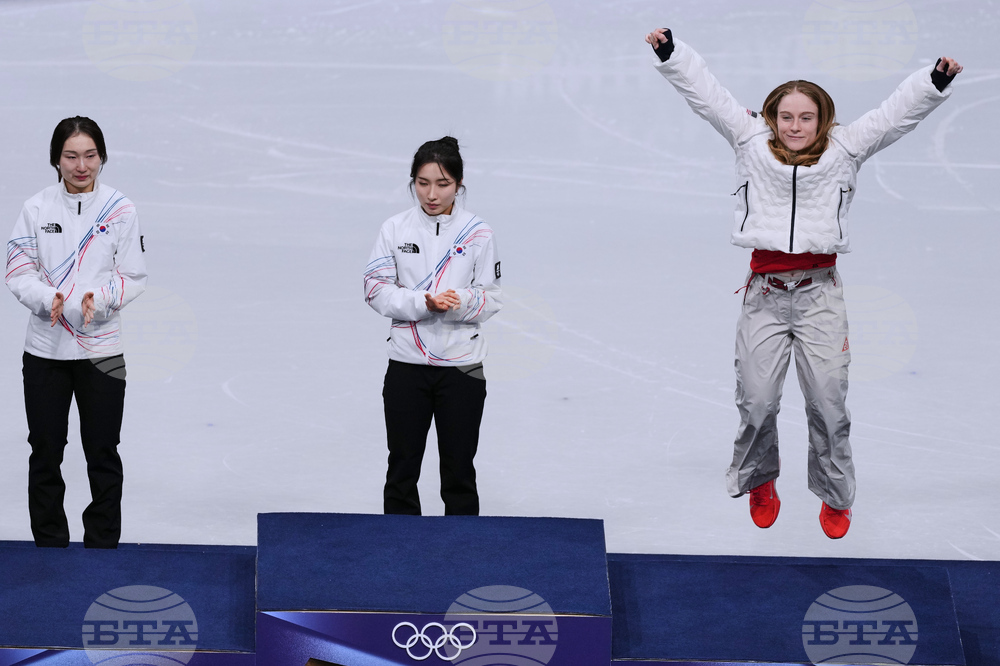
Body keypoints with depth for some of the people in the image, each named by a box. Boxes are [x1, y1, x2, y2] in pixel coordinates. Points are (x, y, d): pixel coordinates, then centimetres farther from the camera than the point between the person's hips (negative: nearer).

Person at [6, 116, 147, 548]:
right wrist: (48, 298, -21)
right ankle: (50, 548, 19)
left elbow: (134, 278, -1)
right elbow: (18, 273, -1)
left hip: (101, 350, -1)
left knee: (103, 455, 6)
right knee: (45, 454, 8)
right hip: (45, 348, 1)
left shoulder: (120, 209, -2)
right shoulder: (37, 209, -1)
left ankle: (103, 547, 18)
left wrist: (99, 298, -20)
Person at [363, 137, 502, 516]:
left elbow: (491, 299, 0)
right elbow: (377, 289, -4)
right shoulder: (396, 229, 0)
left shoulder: (477, 232, -1)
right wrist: (423, 303, -20)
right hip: (406, 365, 1)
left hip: (462, 366, -1)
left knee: (459, 471, 5)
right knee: (402, 467, 7)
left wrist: (461, 301, -22)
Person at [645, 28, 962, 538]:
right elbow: (706, 93, 6)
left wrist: (936, 80, -12)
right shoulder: (752, 143, 7)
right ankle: (758, 480, 25)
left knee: (828, 402, -2)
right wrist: (670, 52, 0)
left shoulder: (844, 151, 6)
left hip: (820, 292, 0)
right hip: (765, 292, 0)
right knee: (756, 401, -3)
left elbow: (898, 111, 0)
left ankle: (835, 497, 17)